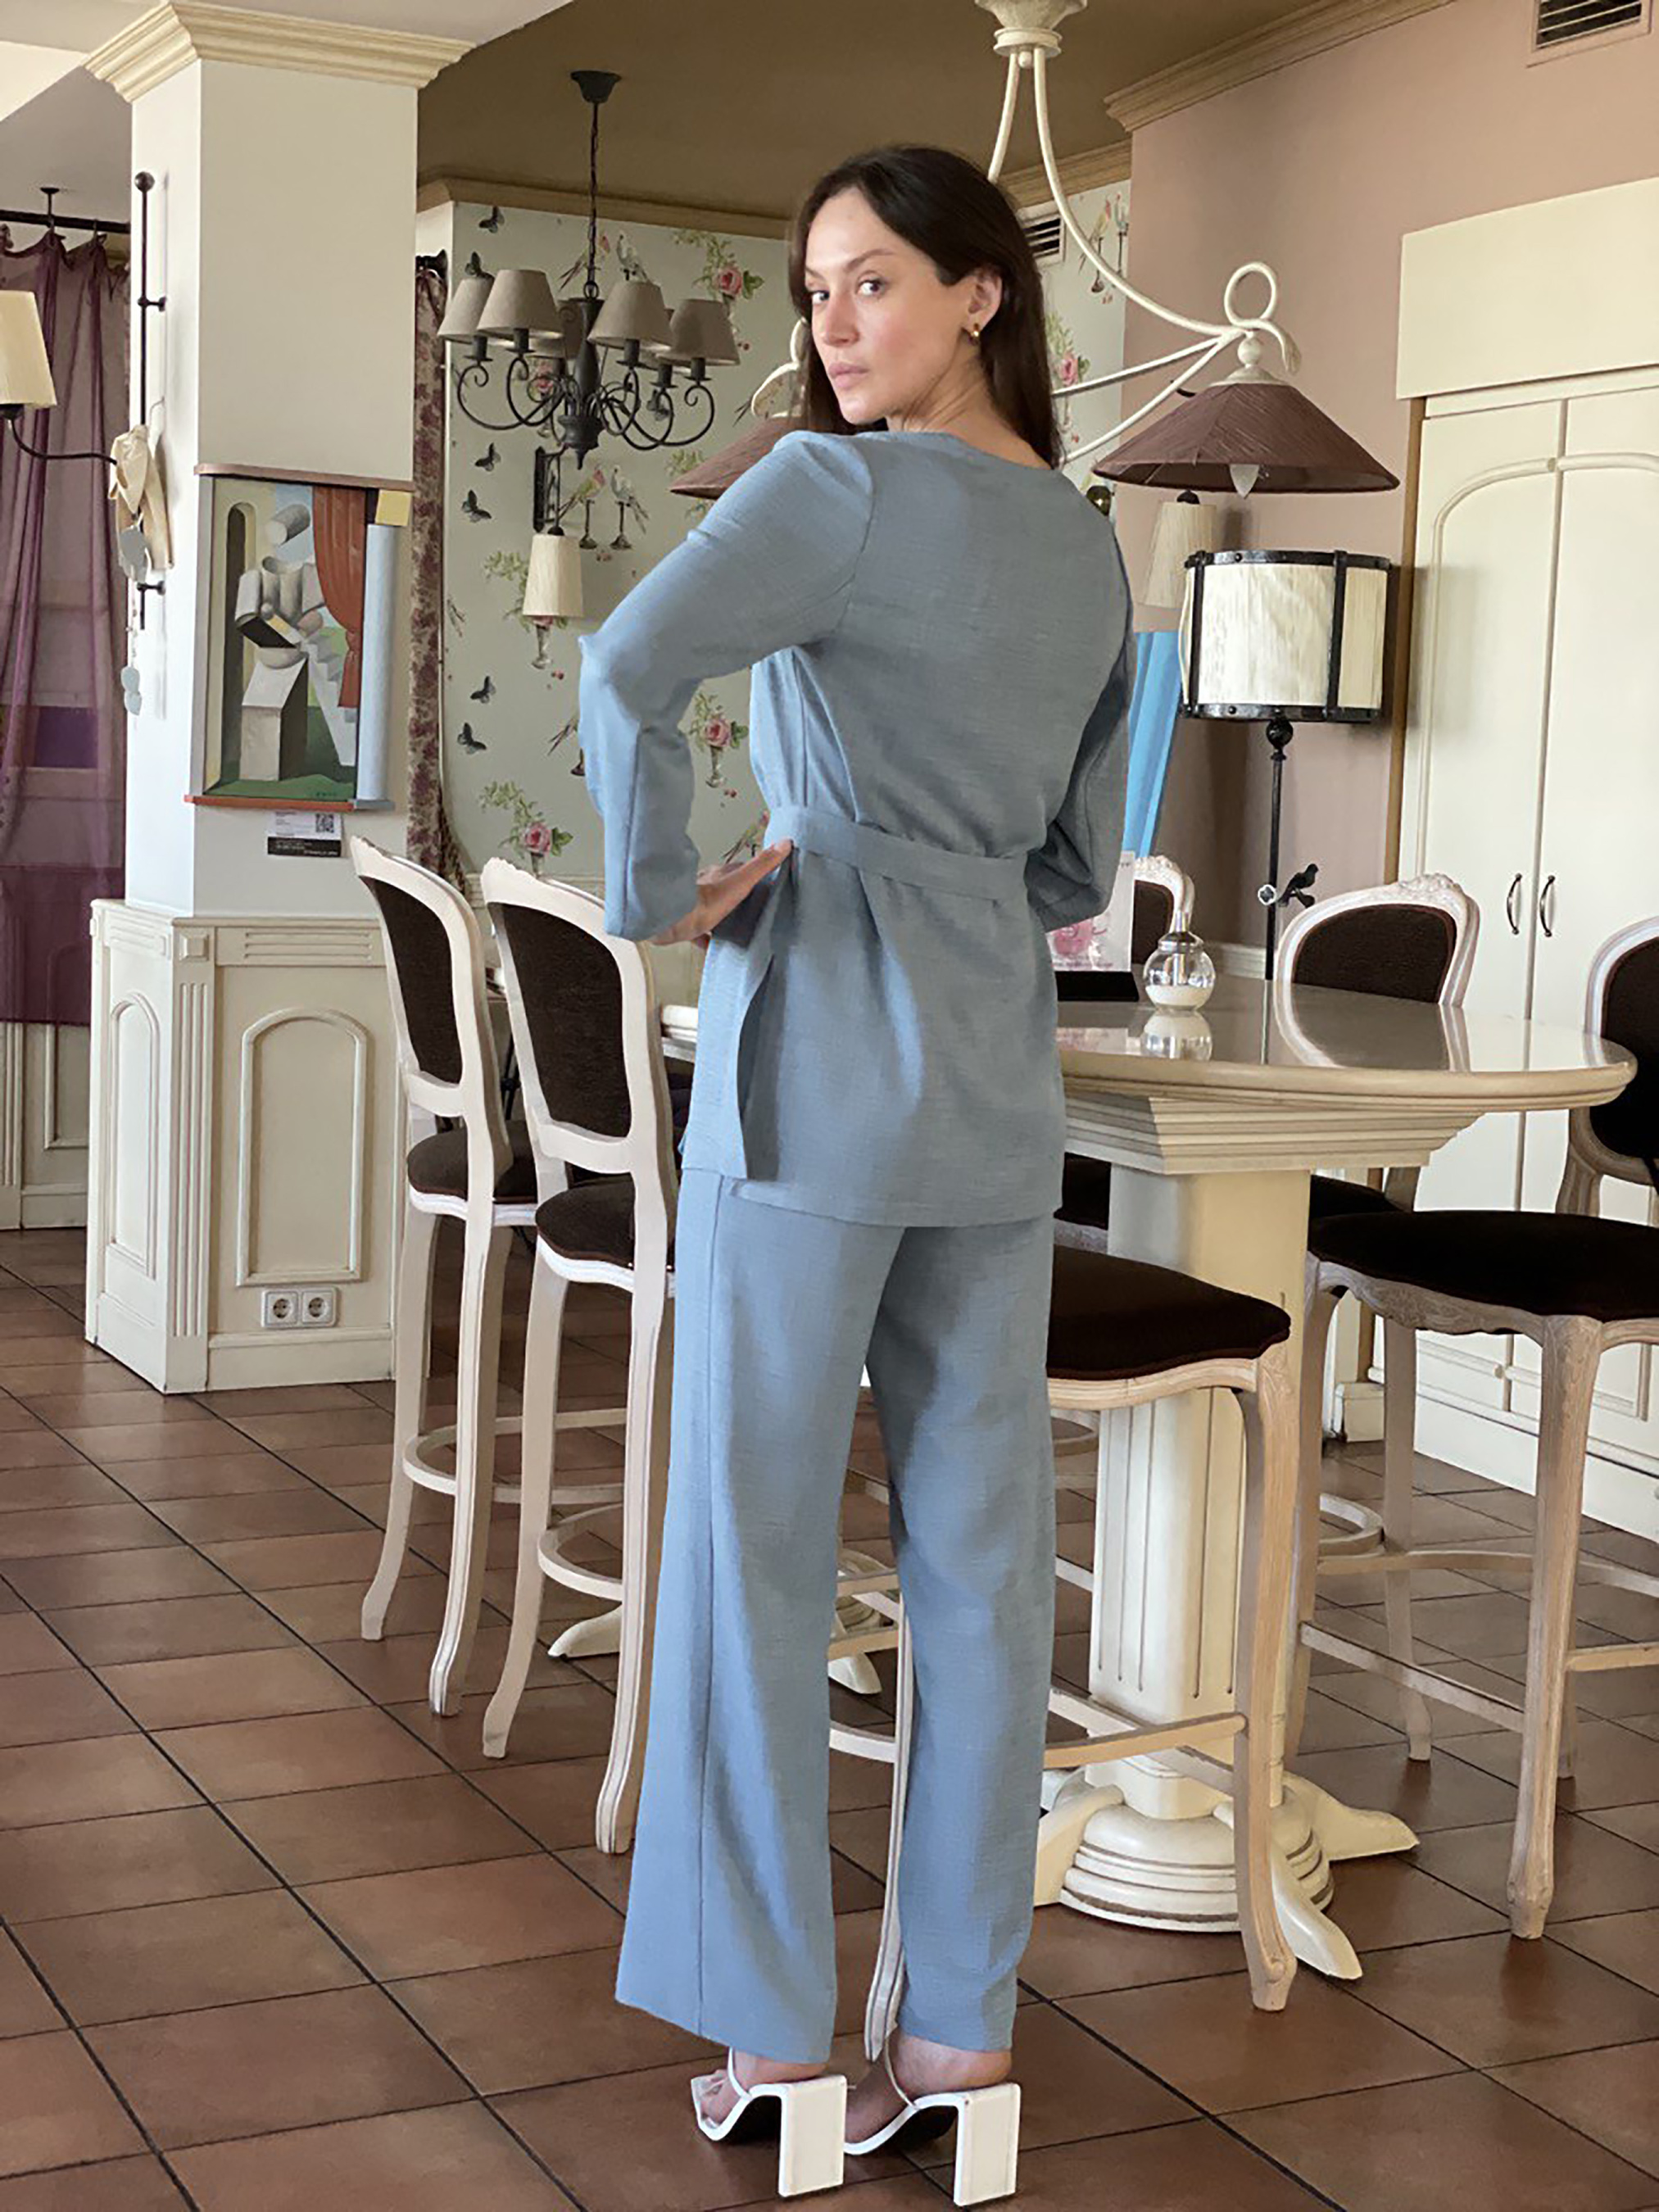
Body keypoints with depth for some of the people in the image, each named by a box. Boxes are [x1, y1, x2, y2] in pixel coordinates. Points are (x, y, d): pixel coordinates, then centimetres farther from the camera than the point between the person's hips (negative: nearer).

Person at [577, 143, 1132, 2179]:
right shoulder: (1089, 547, 14)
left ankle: (773, 2026, 9)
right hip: (996, 1080, 7)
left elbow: (632, 665, -27)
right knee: (977, 1551, 8)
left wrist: (655, 893, -13)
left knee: (754, 1541, 3)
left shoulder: (843, 485, -9)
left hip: (817, 1056, -6)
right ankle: (961, 2019, 15)